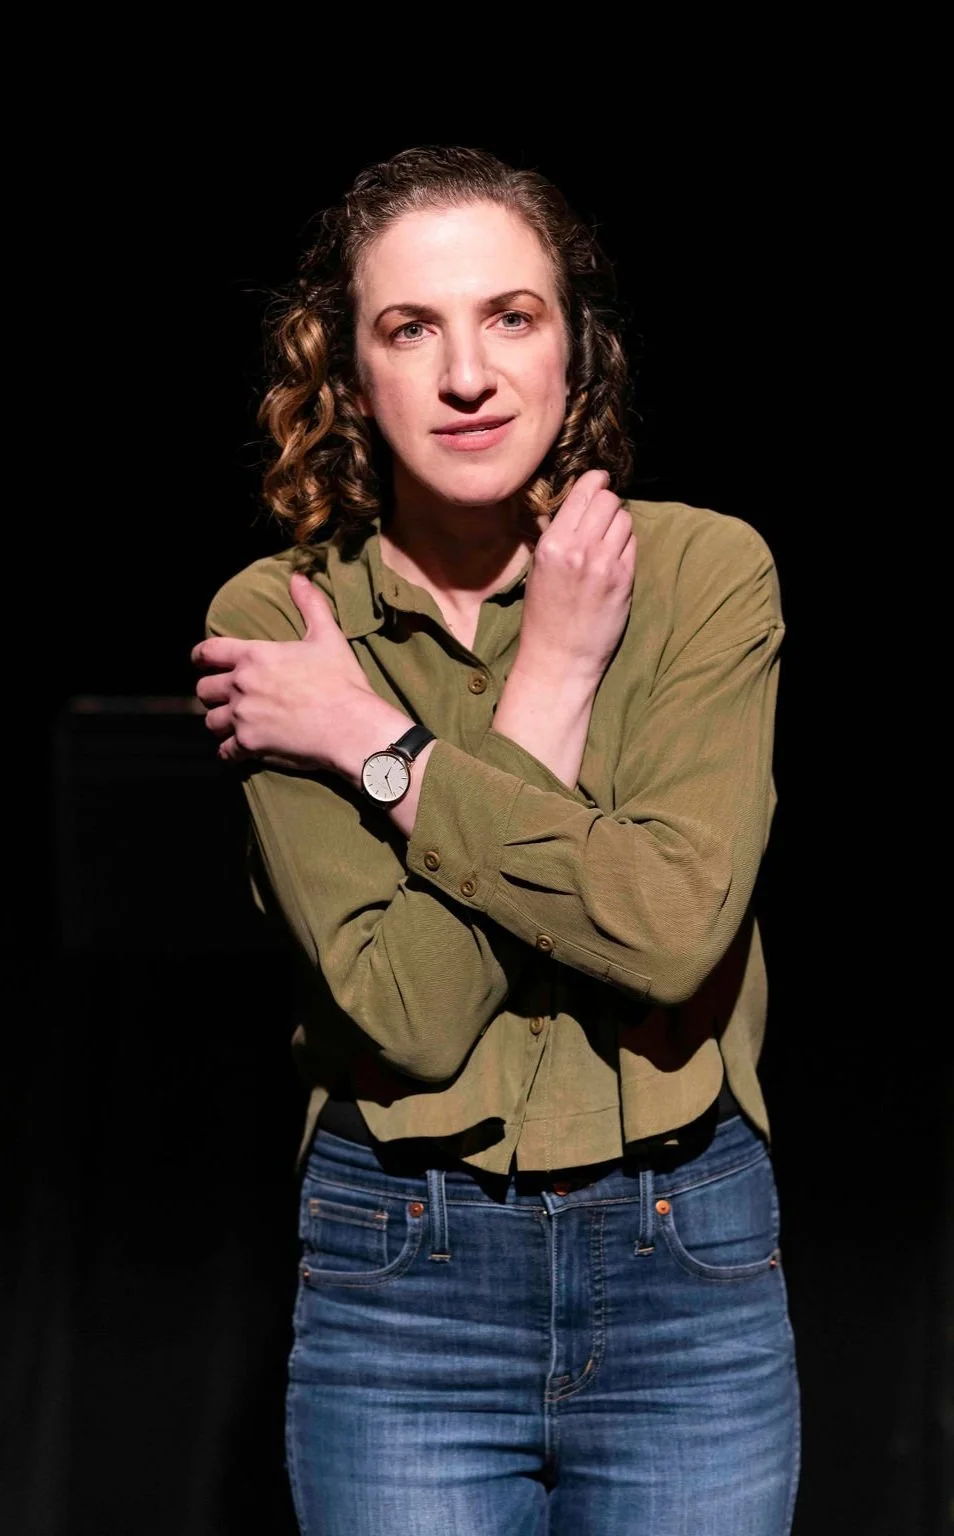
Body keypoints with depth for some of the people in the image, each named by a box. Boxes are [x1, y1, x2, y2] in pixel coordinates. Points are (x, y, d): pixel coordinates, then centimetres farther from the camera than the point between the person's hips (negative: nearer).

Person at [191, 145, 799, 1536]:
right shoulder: (269, 623, -5)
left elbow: (672, 935, -20)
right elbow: (407, 1011, -15)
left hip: (688, 1266, 0)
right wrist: (552, 677, -15)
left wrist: (381, 746, -15)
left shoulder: (705, 570, -6)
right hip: (399, 1277, 0)